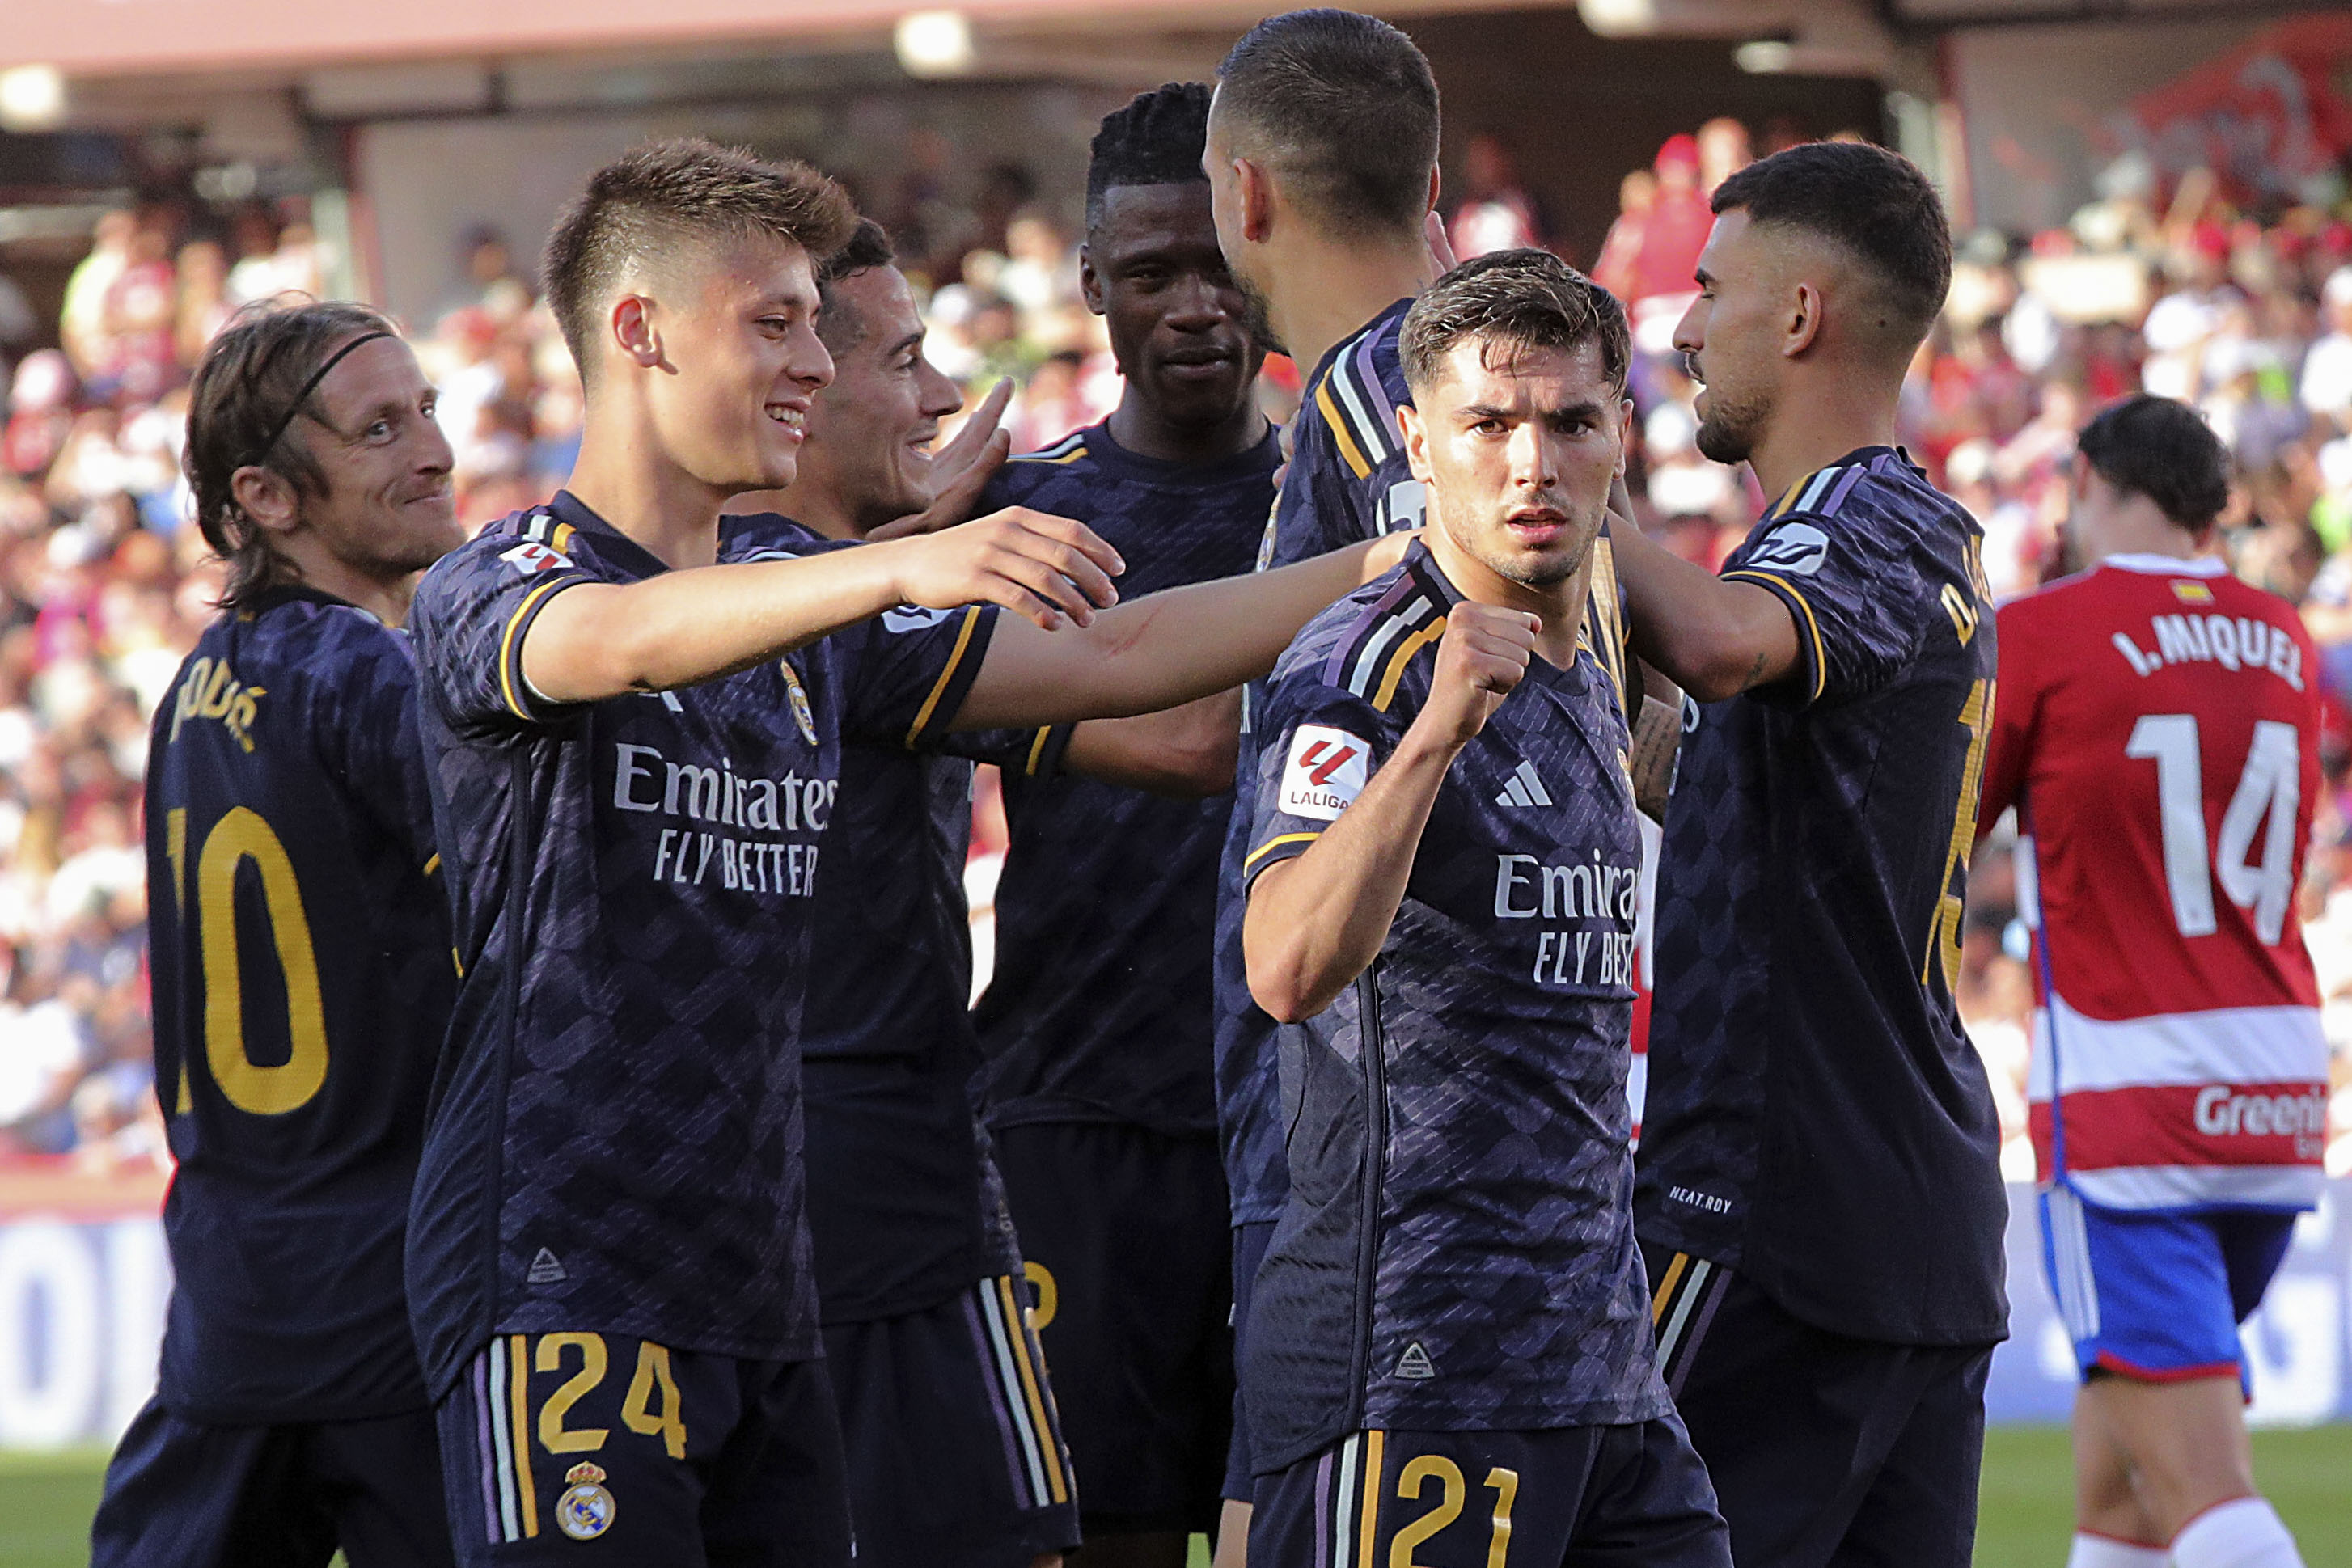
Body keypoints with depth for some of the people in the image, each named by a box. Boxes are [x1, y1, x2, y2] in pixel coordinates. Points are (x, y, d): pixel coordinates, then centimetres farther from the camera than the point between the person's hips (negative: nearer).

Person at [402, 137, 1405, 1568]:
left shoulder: (813, 631, 18)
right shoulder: (495, 590, -6)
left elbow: (1116, 658, 17)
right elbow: (618, 642, -29)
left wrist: (1394, 565, 8)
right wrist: (905, 567, -44)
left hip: (760, 1292, 7)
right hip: (561, 1288, -7)